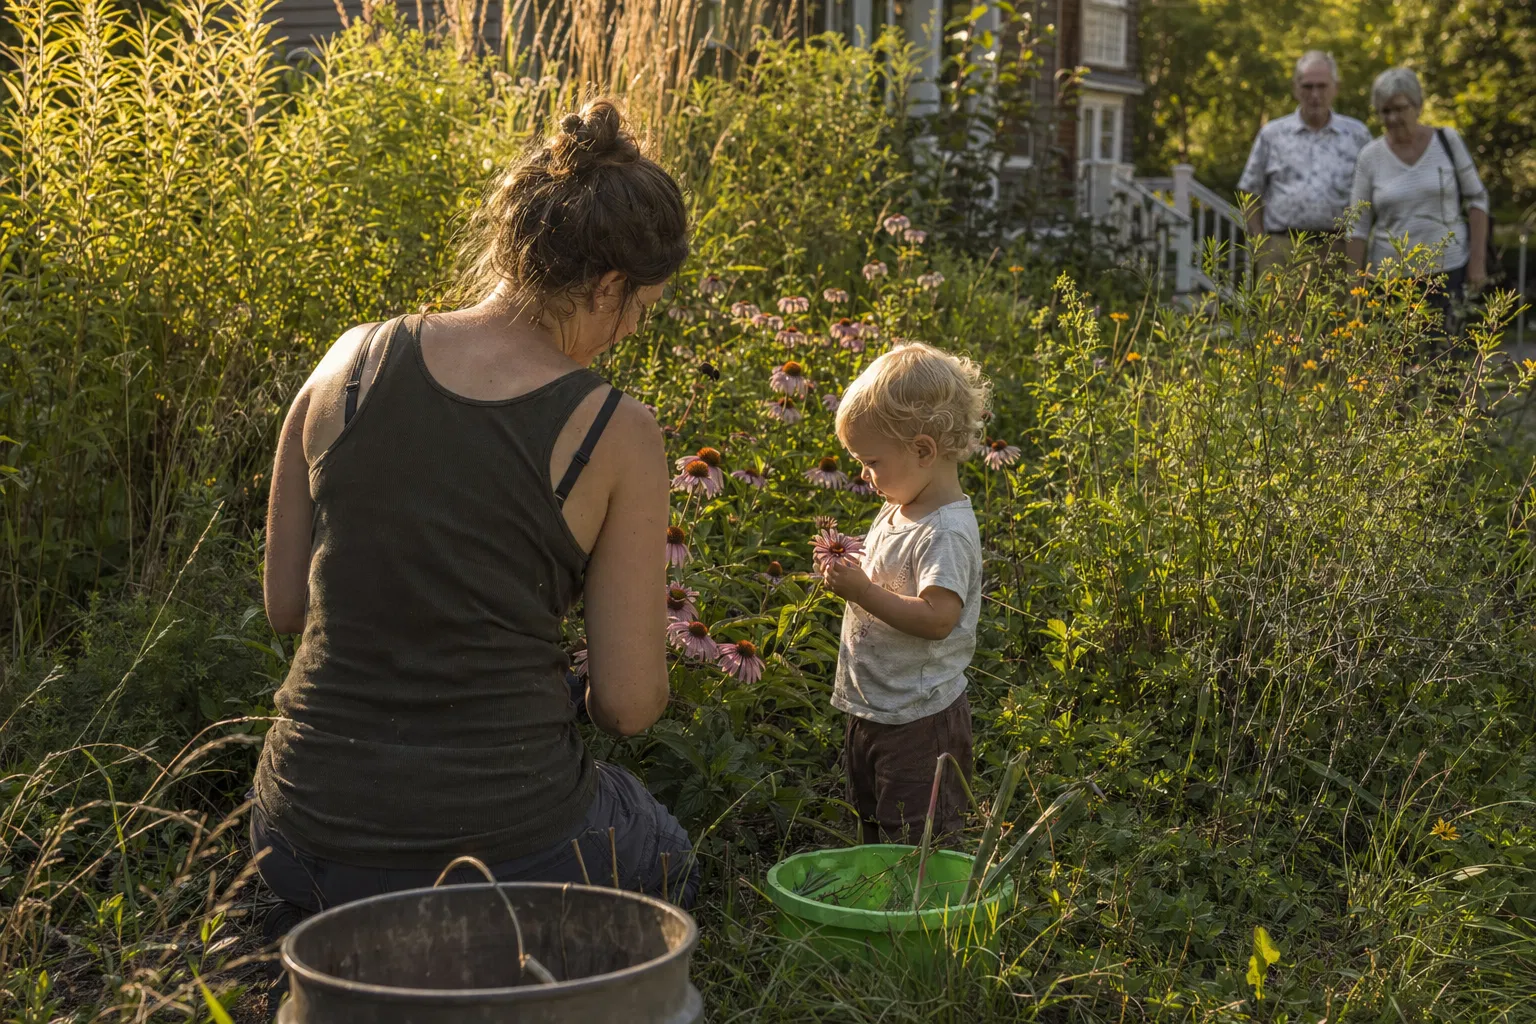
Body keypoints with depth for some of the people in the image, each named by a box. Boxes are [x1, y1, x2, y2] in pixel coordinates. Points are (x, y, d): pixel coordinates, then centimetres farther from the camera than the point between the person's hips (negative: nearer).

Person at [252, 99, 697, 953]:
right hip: (502, 841, -4)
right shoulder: (616, 436, -13)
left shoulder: (352, 364, -4)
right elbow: (629, 702, -7)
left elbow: (286, 606, 5)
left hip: (311, 827, 4)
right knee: (665, 860, 31)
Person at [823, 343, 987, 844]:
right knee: (871, 833, 23)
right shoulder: (897, 511, 7)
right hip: (871, 709, 10)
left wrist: (863, 592, -26)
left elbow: (937, 617, -30)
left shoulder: (948, 531, -22)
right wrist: (850, 575, 1)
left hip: (918, 721, -10)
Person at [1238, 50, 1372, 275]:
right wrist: (1261, 246, 1)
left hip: (1339, 253, 1)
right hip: (1282, 252, 0)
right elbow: (1251, 195, 11)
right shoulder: (1272, 135, 11)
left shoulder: (1357, 135, 12)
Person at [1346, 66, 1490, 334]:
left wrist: (1478, 260, -3)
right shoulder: (1370, 157, 0)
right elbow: (1359, 225, 3)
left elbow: (1477, 200, 3)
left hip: (1447, 269, -1)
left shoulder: (1447, 141, -1)